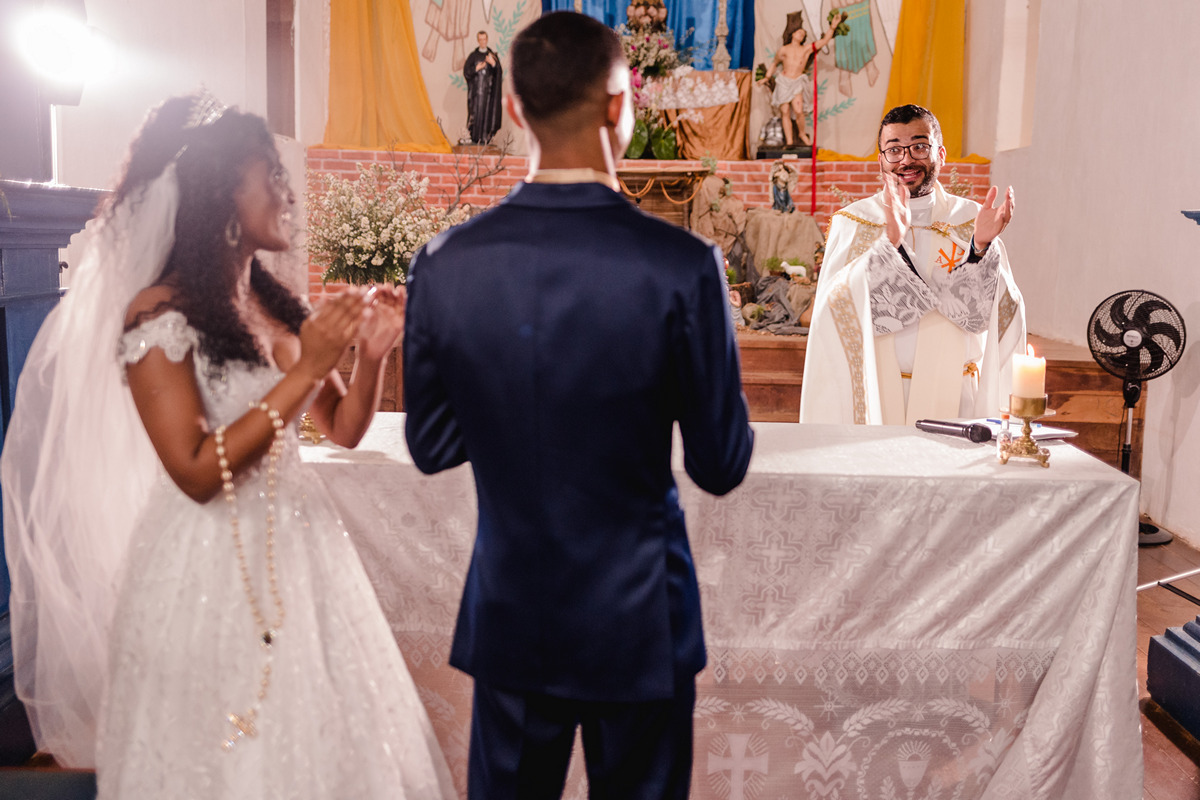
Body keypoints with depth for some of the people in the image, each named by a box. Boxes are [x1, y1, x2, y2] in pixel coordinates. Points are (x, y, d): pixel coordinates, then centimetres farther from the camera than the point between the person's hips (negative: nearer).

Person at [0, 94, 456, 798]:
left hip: (298, 546, 6)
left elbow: (345, 429, 9)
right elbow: (198, 473, -21)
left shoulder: (276, 305, 5)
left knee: (324, 738, 16)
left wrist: (371, 355, -9)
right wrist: (306, 369, -23)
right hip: (210, 565, -6)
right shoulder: (158, 314, -14)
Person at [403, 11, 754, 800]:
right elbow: (722, 466, -10)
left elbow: (431, 447, 1)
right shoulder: (681, 266, -18)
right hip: (637, 623, -2)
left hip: (507, 619, 2)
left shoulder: (445, 265, -10)